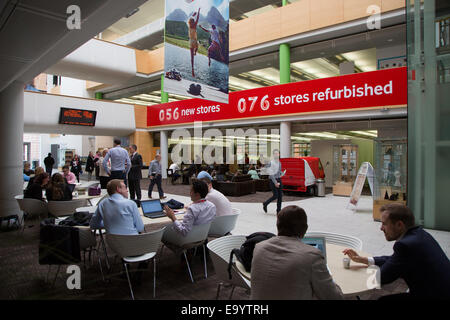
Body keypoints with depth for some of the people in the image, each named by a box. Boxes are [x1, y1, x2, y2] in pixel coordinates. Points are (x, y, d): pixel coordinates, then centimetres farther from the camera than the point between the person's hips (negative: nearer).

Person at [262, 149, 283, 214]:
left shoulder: (279, 163, 11)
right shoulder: (271, 163, -13)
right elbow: (271, 174, -17)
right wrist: (275, 183, -19)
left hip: (279, 180, 7)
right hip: (273, 180, -7)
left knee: (280, 195, 2)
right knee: (275, 195, -8)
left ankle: (278, 210, 11)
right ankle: (265, 204, 17)